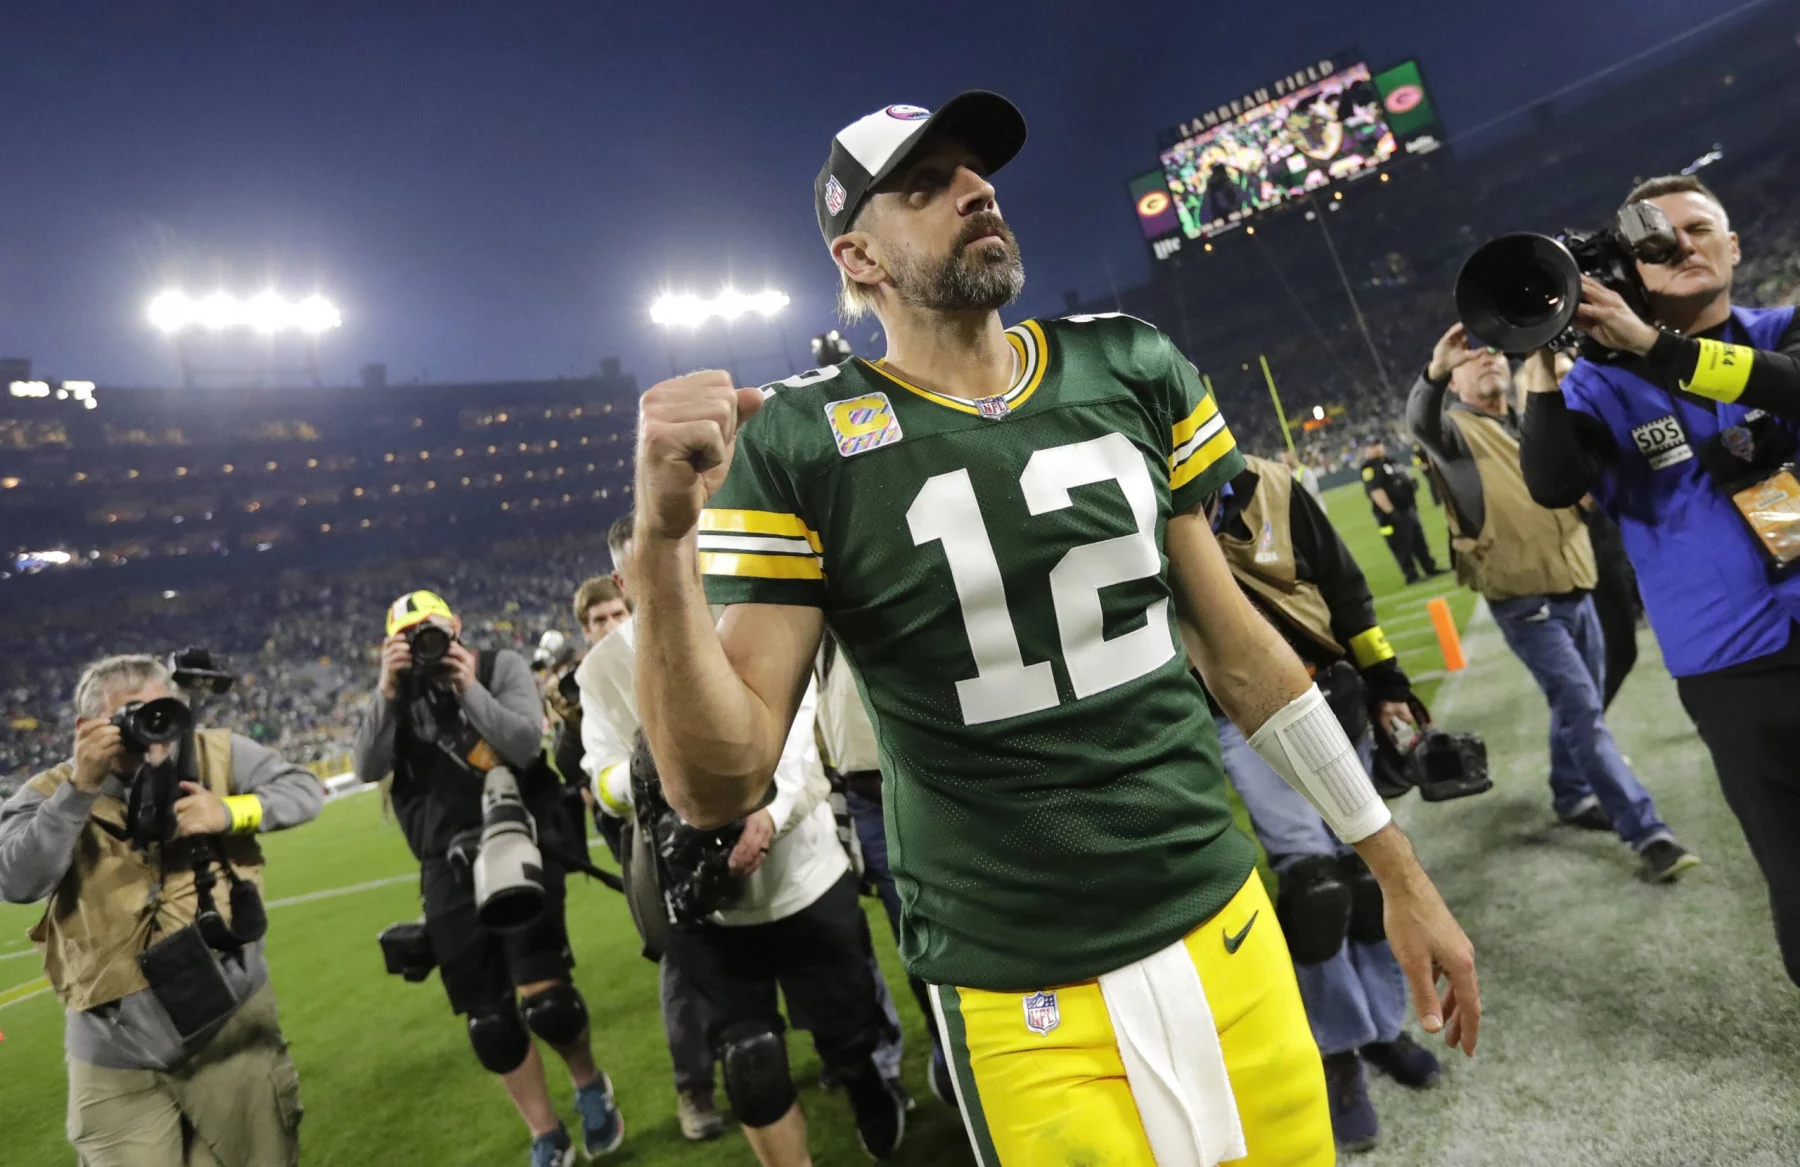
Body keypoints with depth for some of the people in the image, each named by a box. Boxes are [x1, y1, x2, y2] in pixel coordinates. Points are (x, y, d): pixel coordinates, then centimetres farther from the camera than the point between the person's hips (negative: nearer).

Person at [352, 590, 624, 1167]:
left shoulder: (501, 667, 0)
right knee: (488, 1021, 7)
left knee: (544, 999, -14)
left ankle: (590, 1085, 19)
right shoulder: (395, 693, 9)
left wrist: (469, 690, -20)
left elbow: (526, 746, -14)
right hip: (449, 867, 4)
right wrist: (387, 693, -17)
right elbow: (367, 768, -6)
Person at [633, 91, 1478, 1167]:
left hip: (1225, 926, 4)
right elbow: (720, 784, -14)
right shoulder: (801, 447, -12)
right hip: (1020, 1002, -3)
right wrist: (664, 542, -30)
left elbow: (1234, 642, 7)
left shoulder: (1129, 371, 0)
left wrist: (1399, 872, 10)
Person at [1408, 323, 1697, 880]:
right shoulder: (1456, 430, -6)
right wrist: (1434, 371, -51)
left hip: (1575, 590, 7)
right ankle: (1648, 832, -5)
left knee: (1582, 706, 17)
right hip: (1524, 603, -7)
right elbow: (1419, 419, -29)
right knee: (1582, 710, -10)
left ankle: (1572, 796, 36)